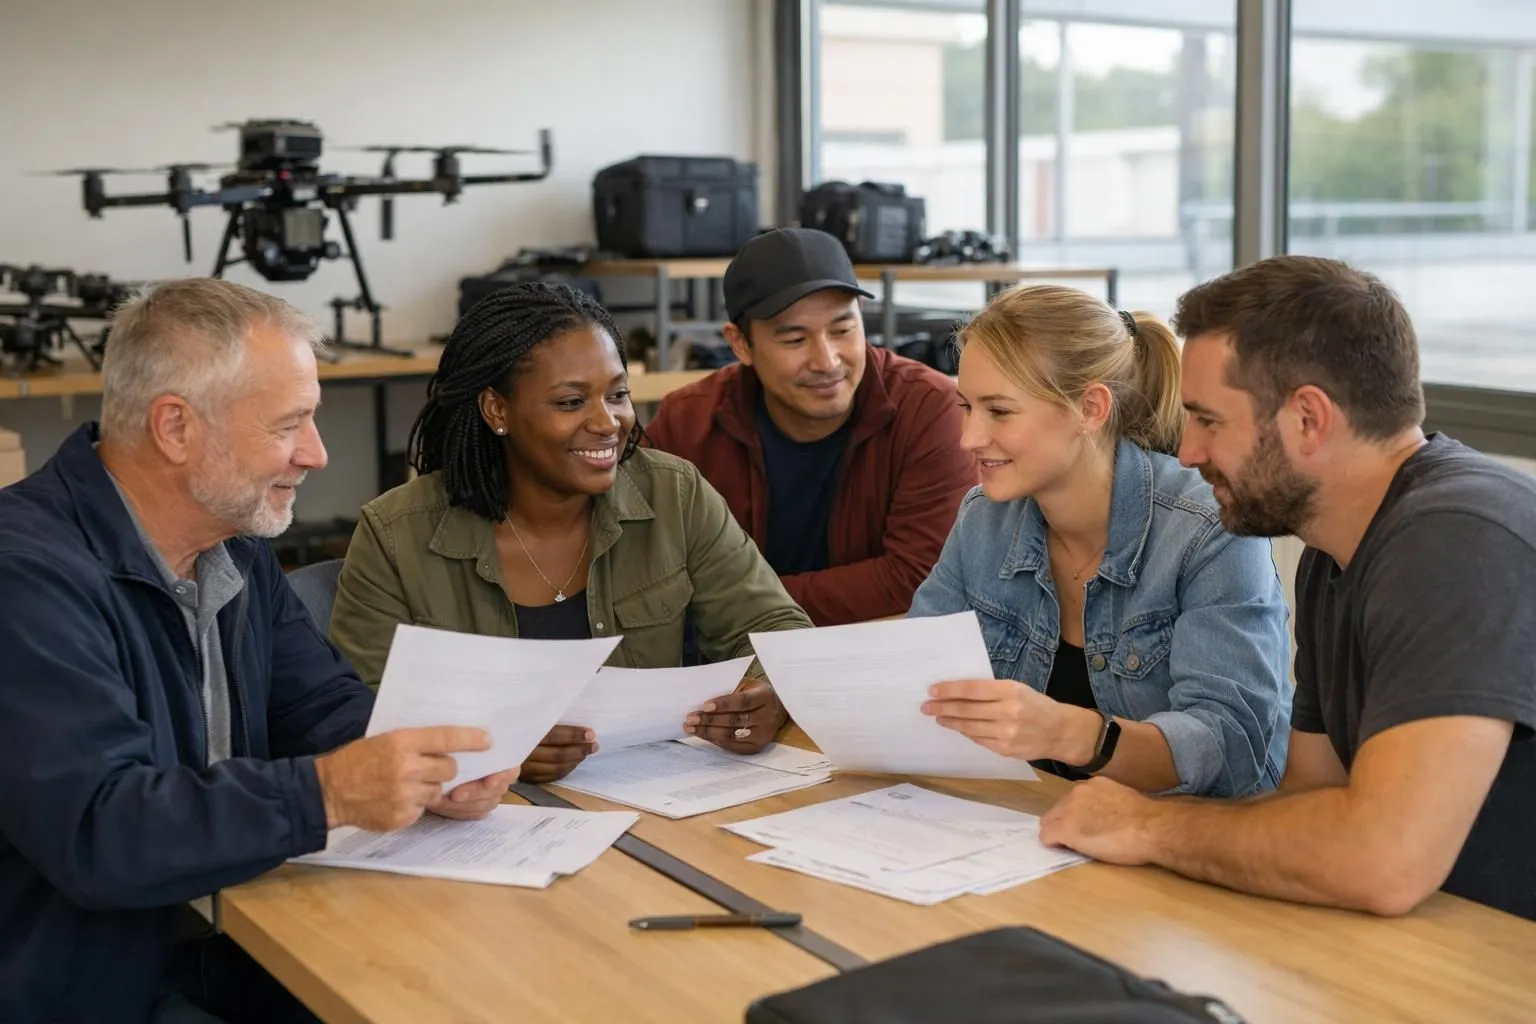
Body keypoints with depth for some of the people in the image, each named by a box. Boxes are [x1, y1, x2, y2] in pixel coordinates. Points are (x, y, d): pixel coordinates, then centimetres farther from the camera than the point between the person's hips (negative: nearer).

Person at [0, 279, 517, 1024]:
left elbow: (325, 706, 7)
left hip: (224, 948, 8)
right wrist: (327, 793, -35)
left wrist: (423, 769, -14)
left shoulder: (236, 548, 6)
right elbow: (92, 828, -31)